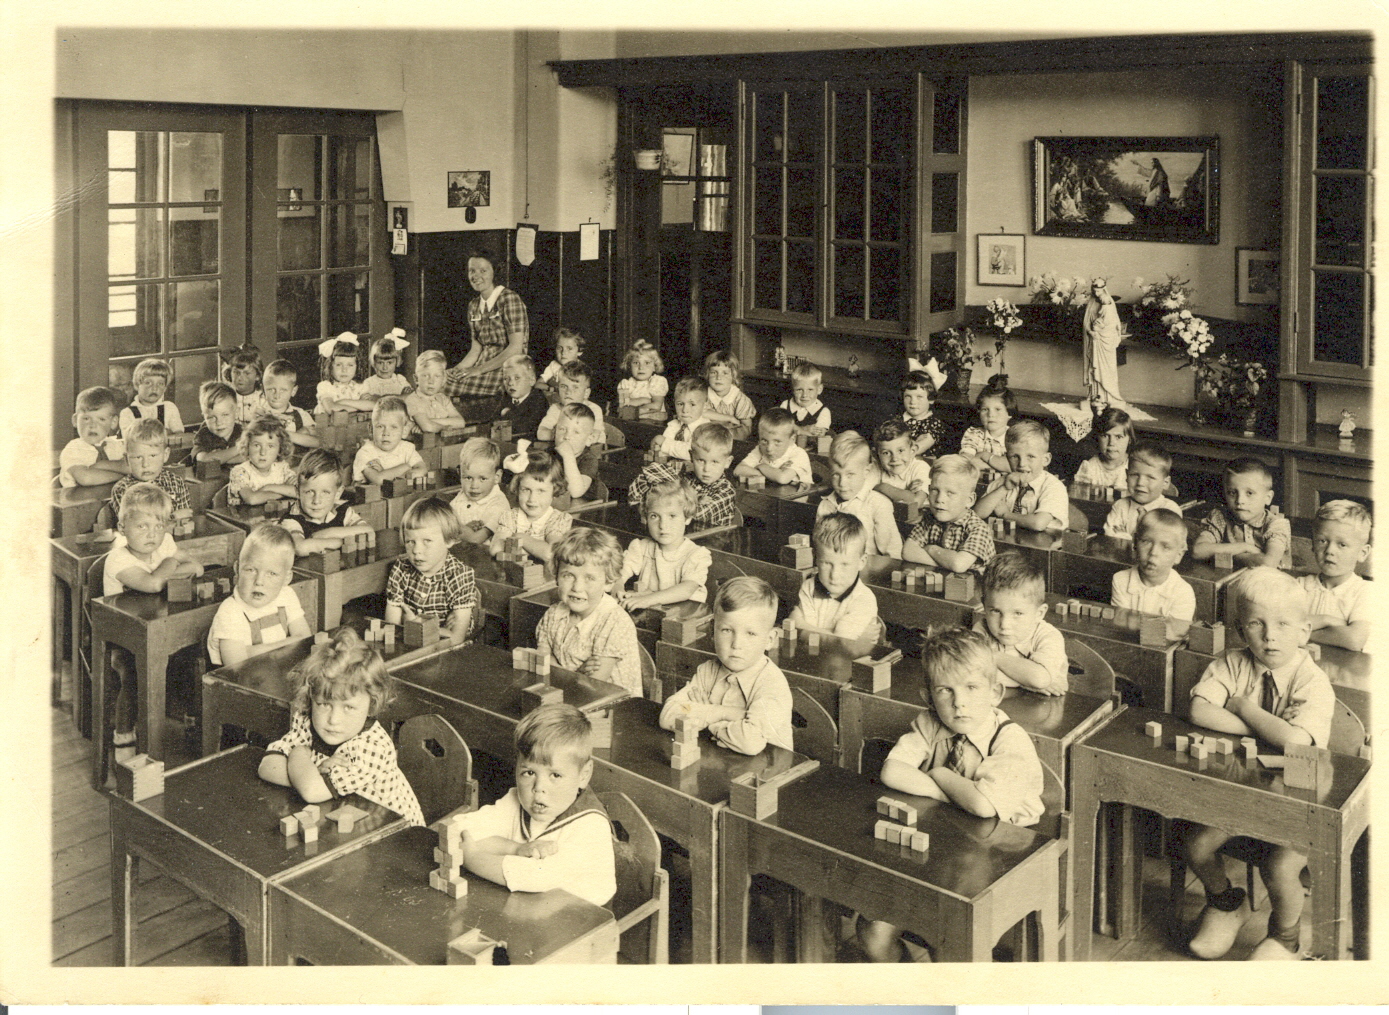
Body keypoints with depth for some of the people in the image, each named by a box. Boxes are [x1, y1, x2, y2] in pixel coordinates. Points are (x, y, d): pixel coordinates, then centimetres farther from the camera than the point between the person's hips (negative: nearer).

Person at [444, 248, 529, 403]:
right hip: (483, 364, 7)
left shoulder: (509, 299, -9)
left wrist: (479, 369, -13)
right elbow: (476, 350, 16)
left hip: (508, 368, -7)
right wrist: (454, 371, -1)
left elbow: (516, 349, -14)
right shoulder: (474, 306, 14)